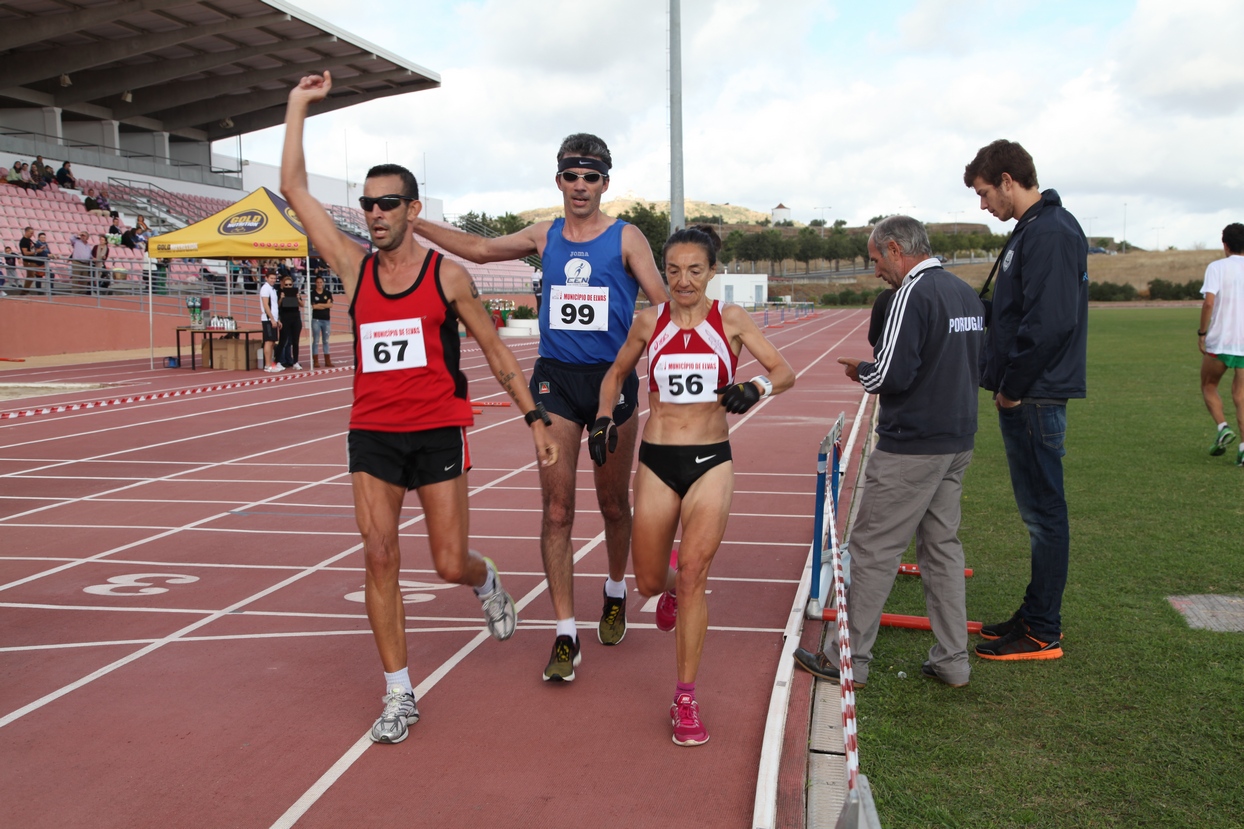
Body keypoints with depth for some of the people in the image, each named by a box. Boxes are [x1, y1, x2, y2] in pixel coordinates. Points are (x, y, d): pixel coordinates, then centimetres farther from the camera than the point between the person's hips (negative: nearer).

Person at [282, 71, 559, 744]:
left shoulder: (448, 275, -1)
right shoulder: (354, 269, 5)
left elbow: (494, 350, 5)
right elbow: (294, 189, 5)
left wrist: (535, 418, 0)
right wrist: (299, 105, 7)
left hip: (438, 433, -2)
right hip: (372, 435, 2)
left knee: (450, 565, 0)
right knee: (380, 561, -2)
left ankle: (486, 583, 39)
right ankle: (398, 696, 10)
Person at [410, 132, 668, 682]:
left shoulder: (626, 238, -1)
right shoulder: (544, 236, 9)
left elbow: (664, 304, -6)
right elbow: (482, 249, 15)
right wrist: (414, 223, 10)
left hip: (613, 379, -2)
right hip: (556, 379, 2)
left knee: (613, 504, 13)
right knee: (557, 511, -5)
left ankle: (615, 594, 39)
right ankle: (566, 635, 1)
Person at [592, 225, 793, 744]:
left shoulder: (730, 320, -2)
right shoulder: (649, 322, 2)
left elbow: (785, 372, -2)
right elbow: (617, 373, 17)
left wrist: (758, 386, -24)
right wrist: (603, 418, 0)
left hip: (711, 462, -2)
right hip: (656, 462, 2)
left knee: (693, 576, -13)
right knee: (649, 583, 8)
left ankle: (686, 699, 0)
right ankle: (672, 591, 48)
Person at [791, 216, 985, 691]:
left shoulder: (913, 294, -15)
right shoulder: (968, 294, 12)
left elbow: (891, 375, -23)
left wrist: (861, 371, -1)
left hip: (911, 448, -9)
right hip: (958, 443, 9)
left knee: (873, 548, 0)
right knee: (943, 545, 15)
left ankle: (849, 659, 8)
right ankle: (952, 661, 20)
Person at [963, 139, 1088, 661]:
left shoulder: (1049, 234, -17)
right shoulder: (1031, 230, 16)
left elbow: (1051, 323, -26)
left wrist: (1012, 388, -17)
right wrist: (1005, 384, 14)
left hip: (1035, 400, -10)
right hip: (1025, 396, 10)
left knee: (1044, 511, -2)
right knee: (1038, 510, 16)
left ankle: (1042, 634, 7)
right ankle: (1036, 614, 27)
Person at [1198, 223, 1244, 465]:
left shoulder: (1217, 267, -5)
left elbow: (1209, 302, -16)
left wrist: (1202, 333, -7)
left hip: (1219, 342, -3)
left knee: (1209, 386, 18)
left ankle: (1223, 427, -4)